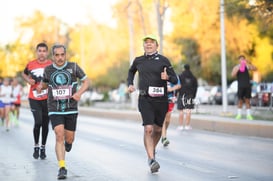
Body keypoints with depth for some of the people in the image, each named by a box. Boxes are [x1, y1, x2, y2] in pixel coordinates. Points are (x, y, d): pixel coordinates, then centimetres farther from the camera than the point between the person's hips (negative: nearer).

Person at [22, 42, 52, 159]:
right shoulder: (31, 64, 0)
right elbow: (24, 74, 19)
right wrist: (28, 80, 0)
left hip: (48, 99, 0)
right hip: (34, 99, 0)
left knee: (45, 124, 9)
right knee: (38, 122, -14)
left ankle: (43, 148, 27)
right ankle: (36, 146, 7)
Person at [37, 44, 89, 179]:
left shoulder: (73, 67, -3)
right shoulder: (48, 70, 1)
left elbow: (86, 81, 5)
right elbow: (45, 83, 21)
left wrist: (79, 93, -13)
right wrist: (41, 87, -3)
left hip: (71, 109, 0)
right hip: (55, 110, 0)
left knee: (69, 139, 8)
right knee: (59, 136, -16)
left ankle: (68, 142, 47)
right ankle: (62, 168, -13)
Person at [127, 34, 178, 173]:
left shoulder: (163, 60, 1)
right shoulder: (138, 61, 8)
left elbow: (175, 80, 0)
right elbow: (131, 72, 30)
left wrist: (167, 77, -21)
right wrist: (130, 84, 14)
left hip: (161, 99, 0)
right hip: (145, 99, 0)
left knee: (157, 129, 11)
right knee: (148, 129, -15)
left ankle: (151, 151, 38)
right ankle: (152, 160, -15)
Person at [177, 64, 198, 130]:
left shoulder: (180, 76, -1)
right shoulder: (193, 77, 10)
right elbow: (195, 88, 11)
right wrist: (193, 96, 14)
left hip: (181, 95, -2)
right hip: (190, 96, 2)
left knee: (181, 111, 3)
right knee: (188, 111, 1)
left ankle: (181, 125, 2)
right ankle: (187, 125, -1)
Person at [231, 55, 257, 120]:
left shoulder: (247, 66, 4)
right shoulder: (236, 67, 2)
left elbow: (255, 69, -9)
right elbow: (233, 75, -12)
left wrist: (249, 63, -23)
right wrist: (238, 68, -23)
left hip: (248, 86, 1)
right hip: (240, 86, -1)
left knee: (247, 101, 3)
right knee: (240, 101, 1)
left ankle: (248, 115, 5)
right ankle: (239, 115, 6)